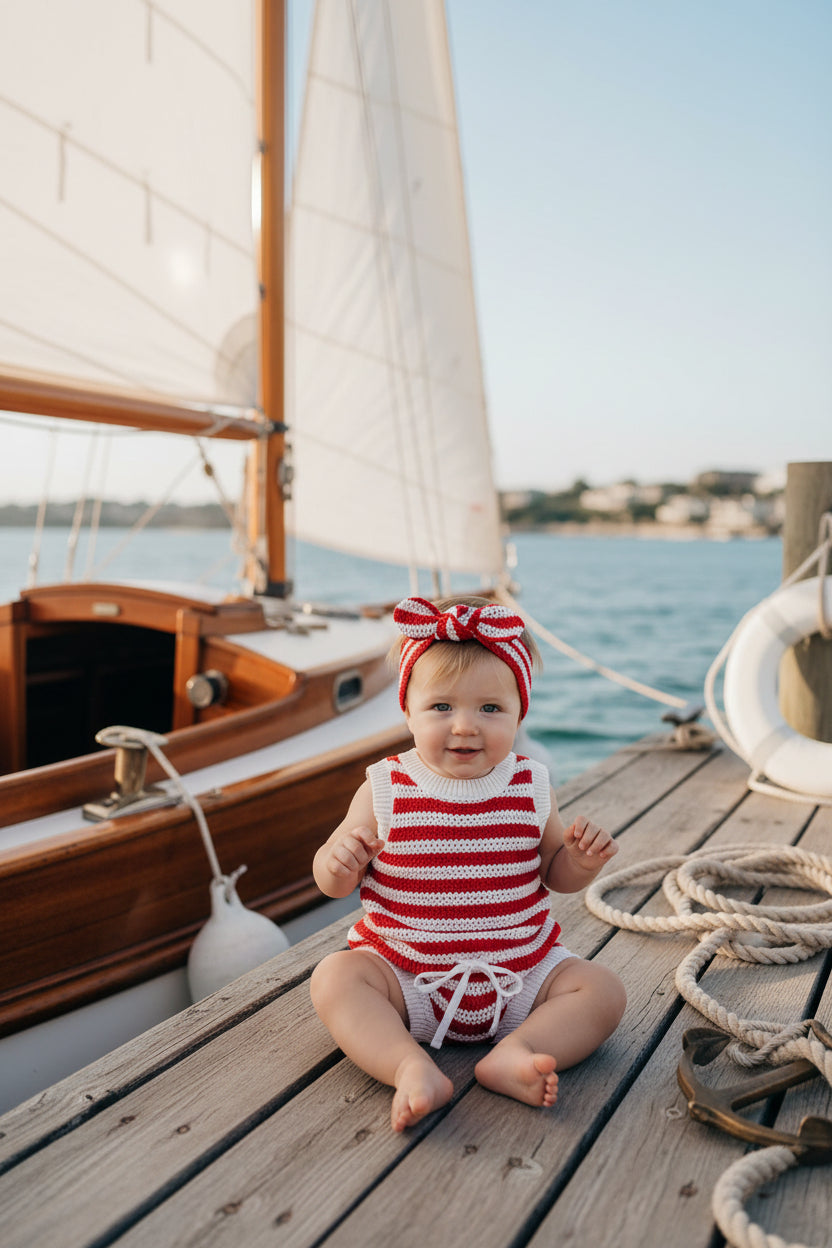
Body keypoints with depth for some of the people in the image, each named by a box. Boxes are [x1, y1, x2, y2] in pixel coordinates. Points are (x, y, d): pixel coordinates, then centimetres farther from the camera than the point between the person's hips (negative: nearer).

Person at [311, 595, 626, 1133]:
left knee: (603, 990, -13)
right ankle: (412, 1068, -35)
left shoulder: (531, 788, -2)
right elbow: (332, 882, -1)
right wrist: (339, 863, -25)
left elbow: (556, 874, 10)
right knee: (335, 977, -24)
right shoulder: (386, 791, -8)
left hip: (520, 972, 2)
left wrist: (582, 859, -12)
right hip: (406, 977, -1)